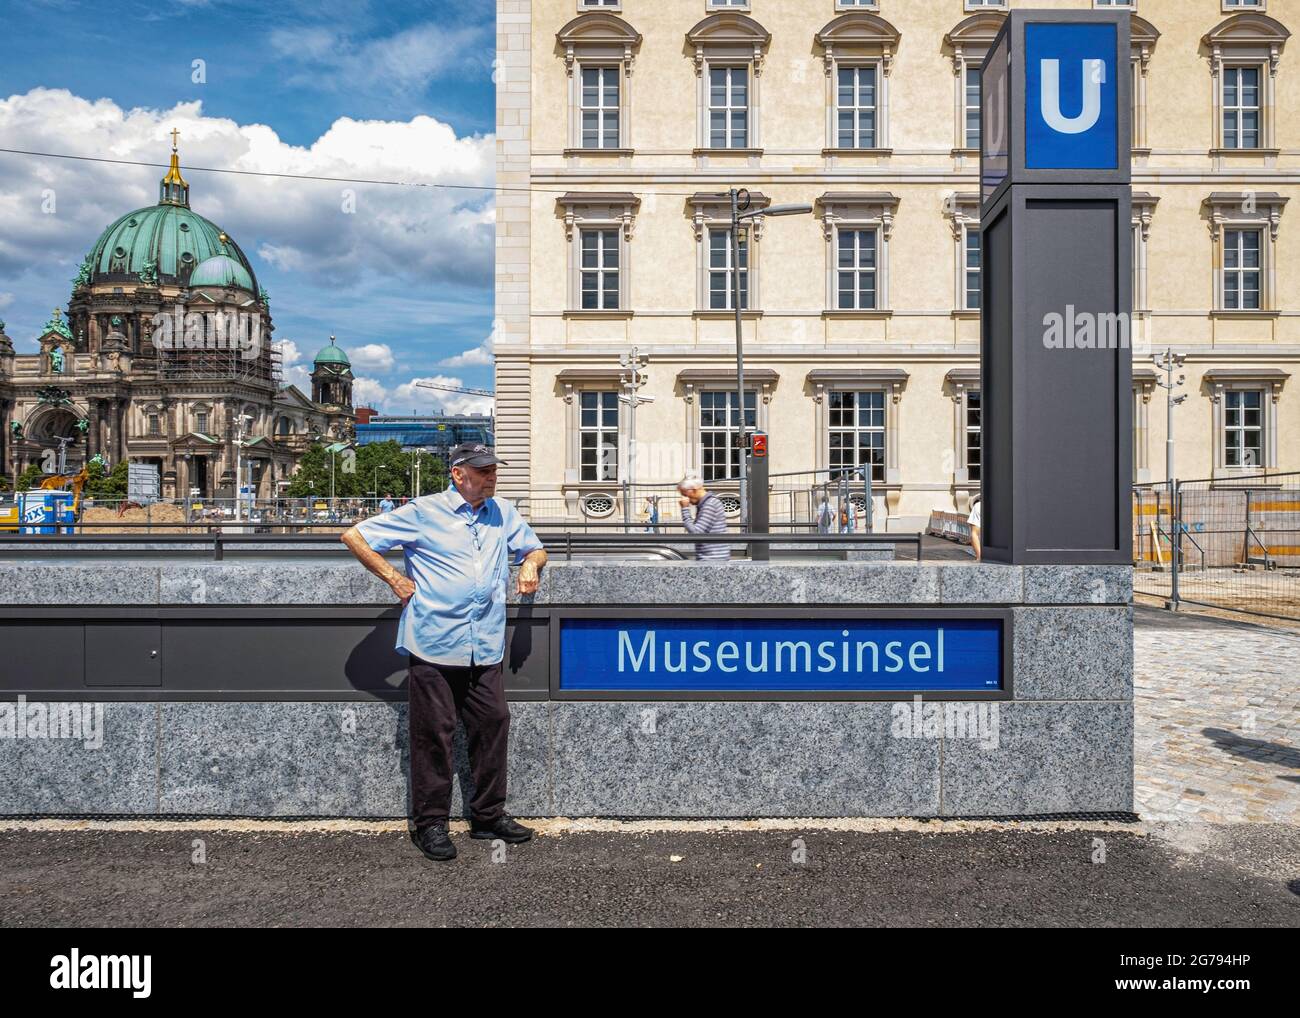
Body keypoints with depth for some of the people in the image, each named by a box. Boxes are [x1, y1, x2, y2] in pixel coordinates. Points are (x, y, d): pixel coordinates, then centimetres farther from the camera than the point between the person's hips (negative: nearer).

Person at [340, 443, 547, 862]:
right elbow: (354, 536, 3)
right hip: (434, 642, -4)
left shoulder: (503, 513, 15)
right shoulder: (424, 512, 0)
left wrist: (531, 563, 5)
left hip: (485, 647, 5)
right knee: (434, 732, 1)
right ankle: (430, 824, 14)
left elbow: (534, 548, 30)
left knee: (493, 723, 6)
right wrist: (394, 579, -3)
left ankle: (489, 815, 21)